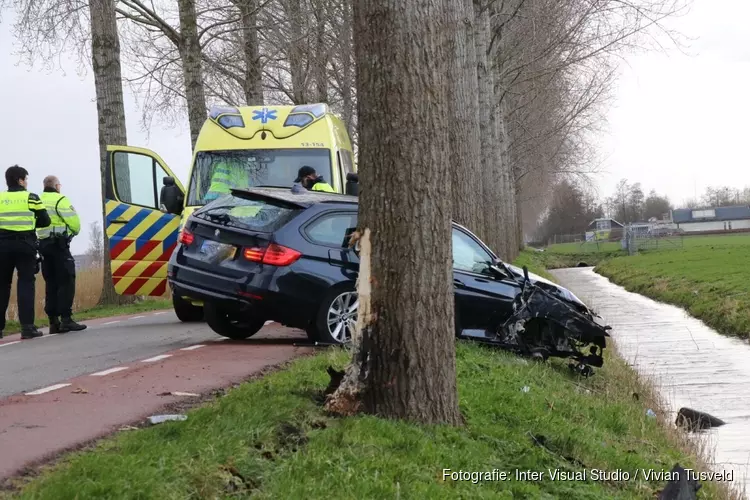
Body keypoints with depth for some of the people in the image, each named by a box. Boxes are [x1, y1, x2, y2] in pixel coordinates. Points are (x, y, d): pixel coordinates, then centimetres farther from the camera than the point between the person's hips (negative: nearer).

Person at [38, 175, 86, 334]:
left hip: (42, 244, 7)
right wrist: (74, 231, 9)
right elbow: (74, 221, -11)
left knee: (51, 283, 10)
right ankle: (66, 319, -13)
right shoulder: (60, 200, -7)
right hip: (59, 244, -7)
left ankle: (53, 321, 8)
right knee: (66, 282, -6)